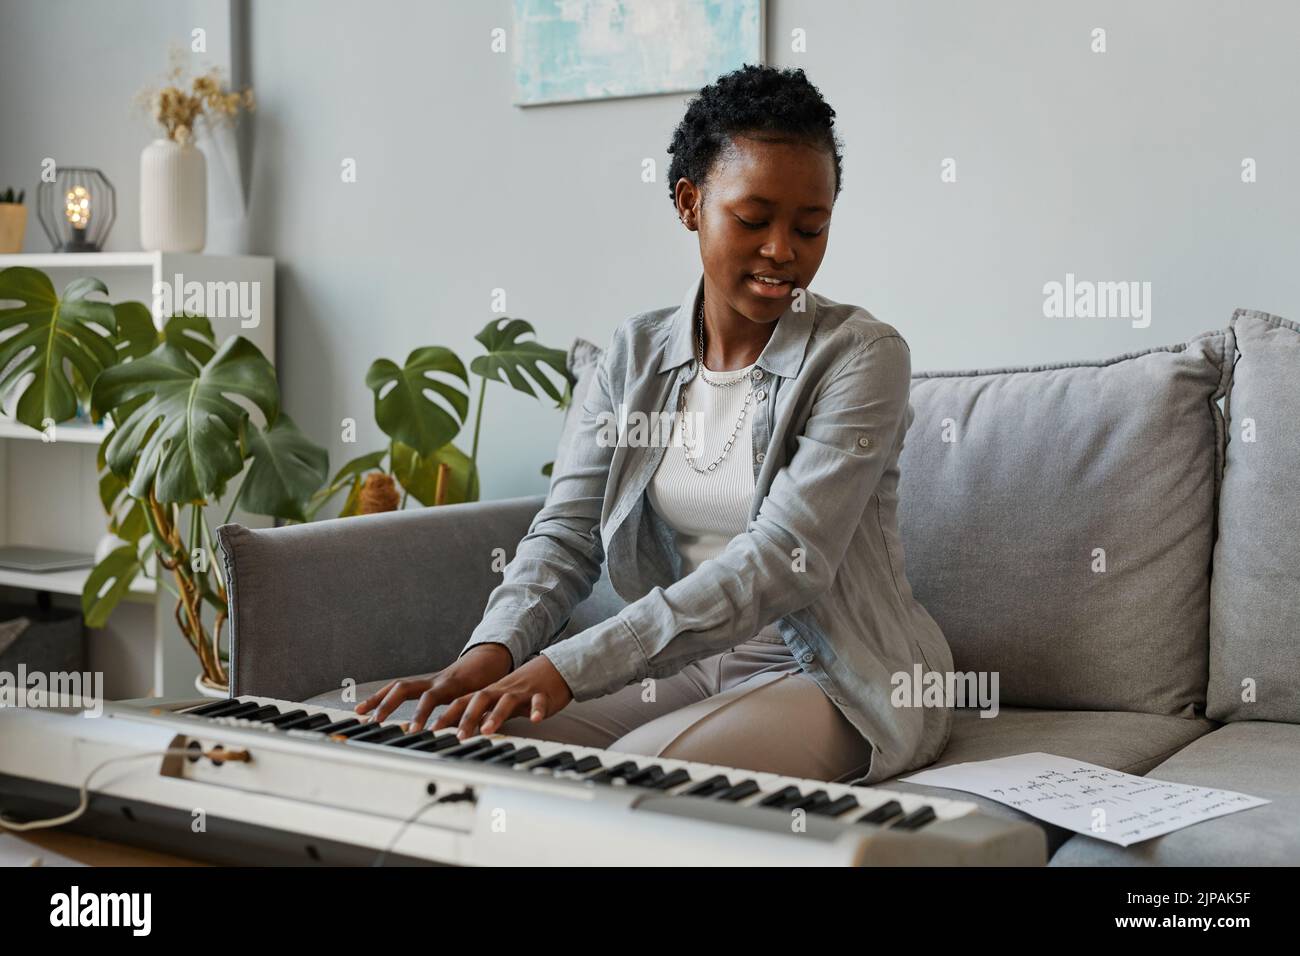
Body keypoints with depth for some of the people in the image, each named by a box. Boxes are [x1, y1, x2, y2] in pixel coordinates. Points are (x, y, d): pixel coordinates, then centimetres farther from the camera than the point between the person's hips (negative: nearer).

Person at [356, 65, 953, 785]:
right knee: (479, 743, -14)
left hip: (837, 679, -5)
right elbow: (568, 532, -1)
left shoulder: (860, 355, -13)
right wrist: (492, 652, -24)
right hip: (690, 664, 5)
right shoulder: (636, 354, 4)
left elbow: (780, 565, -24)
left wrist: (570, 665, -32)